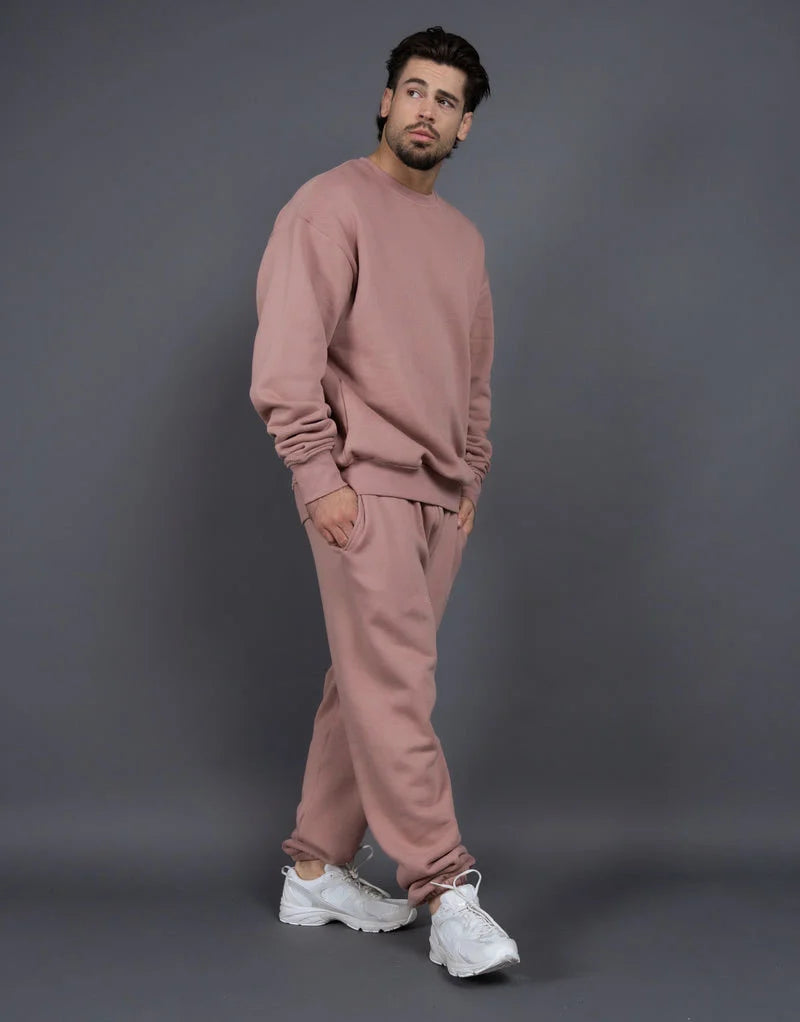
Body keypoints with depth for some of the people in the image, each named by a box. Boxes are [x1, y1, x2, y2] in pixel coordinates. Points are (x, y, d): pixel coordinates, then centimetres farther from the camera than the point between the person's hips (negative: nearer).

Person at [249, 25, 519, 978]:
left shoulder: (463, 238, 19)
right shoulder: (332, 204, -3)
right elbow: (286, 359, -12)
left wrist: (471, 478, 17)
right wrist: (318, 477, -16)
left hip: (440, 501, 7)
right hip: (361, 489, -7)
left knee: (370, 685, 9)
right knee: (395, 687, -10)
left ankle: (316, 872, 19)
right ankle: (447, 893, -8)